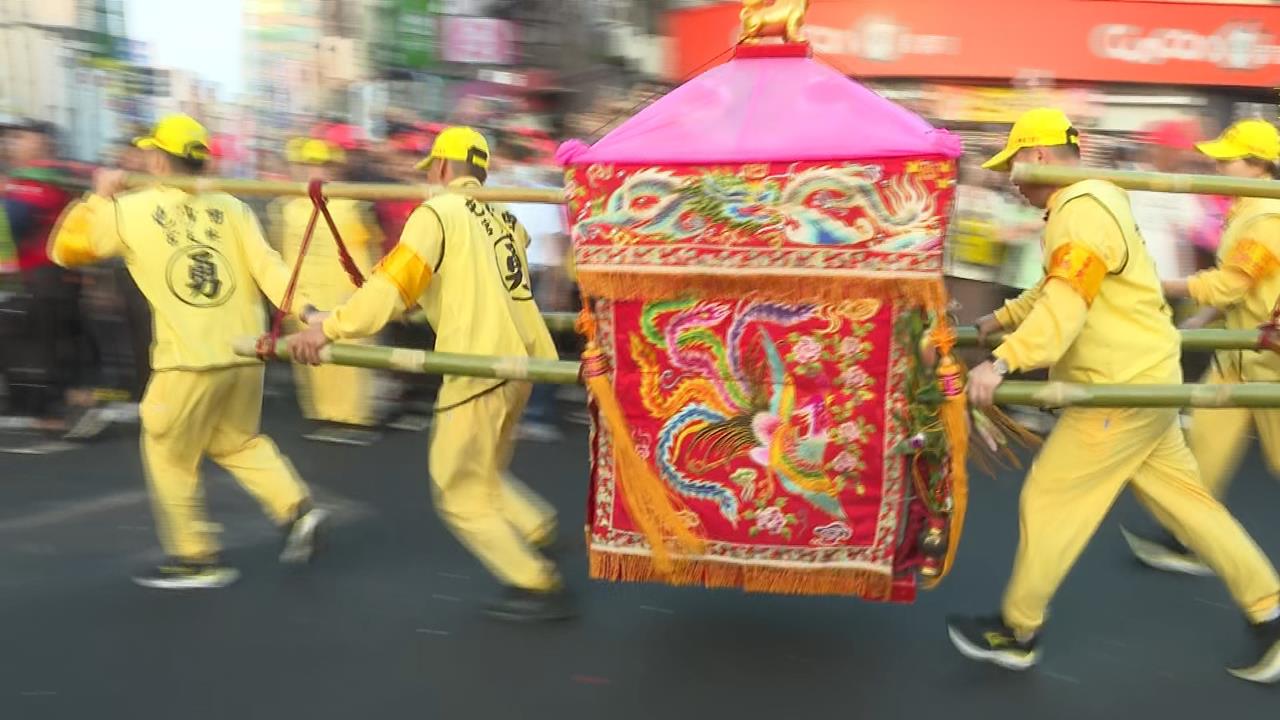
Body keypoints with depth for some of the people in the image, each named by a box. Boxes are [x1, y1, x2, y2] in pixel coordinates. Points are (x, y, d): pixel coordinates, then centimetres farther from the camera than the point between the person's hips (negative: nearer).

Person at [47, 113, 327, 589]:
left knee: (170, 456, 15)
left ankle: (197, 559, 21)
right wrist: (307, 314, -15)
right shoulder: (231, 207, 3)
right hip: (246, 354, 4)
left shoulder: (128, 211, -2)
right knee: (237, 441, 26)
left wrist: (99, 198, 20)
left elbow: (64, 250, 12)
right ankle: (296, 508, 12)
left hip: (188, 360, -4)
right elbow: (268, 268, -9)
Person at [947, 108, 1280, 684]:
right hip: (1142, 379, 10)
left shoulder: (1082, 210, -18)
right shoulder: (1089, 203, 16)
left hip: (1123, 388, -10)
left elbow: (1065, 306, -33)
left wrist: (1002, 363, -42)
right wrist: (999, 320, 26)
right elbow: (1056, 290, 29)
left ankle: (1017, 634, 12)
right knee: (1183, 499, 15)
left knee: (1048, 501, -2)